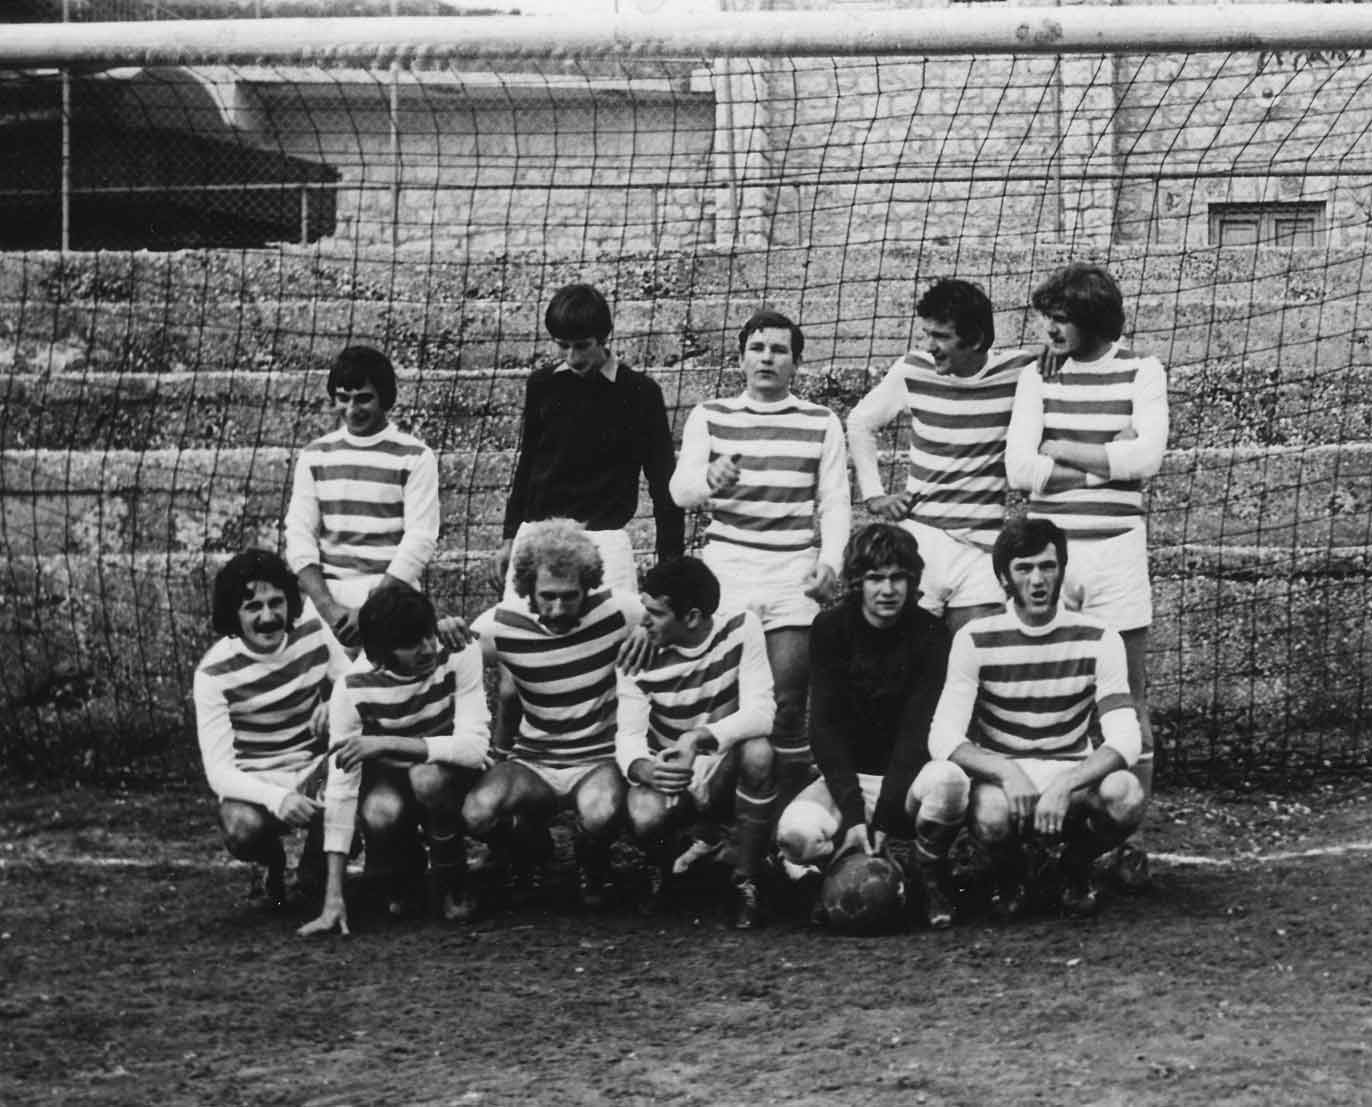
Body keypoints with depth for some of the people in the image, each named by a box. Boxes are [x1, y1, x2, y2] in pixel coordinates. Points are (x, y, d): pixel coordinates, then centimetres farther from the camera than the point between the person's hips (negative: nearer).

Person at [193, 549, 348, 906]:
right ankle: (273, 863, 6)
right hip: (256, 784, -3)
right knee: (242, 829, -38)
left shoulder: (314, 632, -5)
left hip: (319, 774, 3)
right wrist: (276, 798, -39)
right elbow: (218, 769, -20)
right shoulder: (215, 673, -15)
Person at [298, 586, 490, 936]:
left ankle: (451, 885, -8)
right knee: (379, 812, -34)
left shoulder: (458, 655, -24)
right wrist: (334, 897, -29)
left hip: (453, 770, -1)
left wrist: (387, 743, -40)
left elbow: (474, 746, -31)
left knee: (428, 777, -36)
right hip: (390, 778, 1)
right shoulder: (354, 687, -22)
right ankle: (401, 878, 4)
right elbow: (340, 788, -24)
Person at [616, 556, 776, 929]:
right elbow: (629, 734, -15)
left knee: (759, 751, -35)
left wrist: (700, 738, -40)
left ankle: (746, 882, -17)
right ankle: (659, 870, 6)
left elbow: (760, 713, -24)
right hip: (669, 775, 0)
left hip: (727, 773, 0)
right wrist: (641, 768, -40)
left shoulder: (740, 629, -14)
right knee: (644, 818, -35)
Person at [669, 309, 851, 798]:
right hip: (727, 564, 0)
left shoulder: (821, 423, 12)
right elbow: (679, 489, -2)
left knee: (786, 699, -9)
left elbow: (834, 502, 8)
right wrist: (709, 479, -25)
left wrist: (830, 561, -8)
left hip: (793, 571, 0)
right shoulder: (710, 417, 10)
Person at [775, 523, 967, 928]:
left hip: (907, 775, -1)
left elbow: (917, 729, -14)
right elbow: (824, 727, -11)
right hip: (847, 777, 1)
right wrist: (853, 814, -25)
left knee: (949, 780, -36)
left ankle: (931, 880, -8)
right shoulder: (830, 629, -5)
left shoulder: (930, 634, -7)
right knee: (796, 832, -31)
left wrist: (880, 822, -24)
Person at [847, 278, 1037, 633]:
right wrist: (873, 494, 8)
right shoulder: (913, 371, -1)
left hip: (984, 549, -1)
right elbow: (860, 423, 15)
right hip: (921, 535, 1)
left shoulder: (1017, 373, -7)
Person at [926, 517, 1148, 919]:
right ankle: (1009, 880, 2)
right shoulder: (976, 640, -6)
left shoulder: (1097, 640, -5)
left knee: (1127, 796, -33)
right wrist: (1006, 771, -34)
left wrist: (1064, 786, -33)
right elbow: (942, 738, -15)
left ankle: (1077, 869, 4)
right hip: (1000, 779, -1)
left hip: (1075, 781, 1)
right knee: (991, 814, -38)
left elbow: (1124, 739, -15)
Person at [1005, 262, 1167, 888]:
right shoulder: (1039, 376, 8)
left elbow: (1147, 456, -11)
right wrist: (1107, 460, -6)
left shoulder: (1141, 373, 4)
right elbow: (1019, 468, -3)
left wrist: (1061, 449, -5)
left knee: (1127, 702, 2)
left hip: (1117, 552, -1)